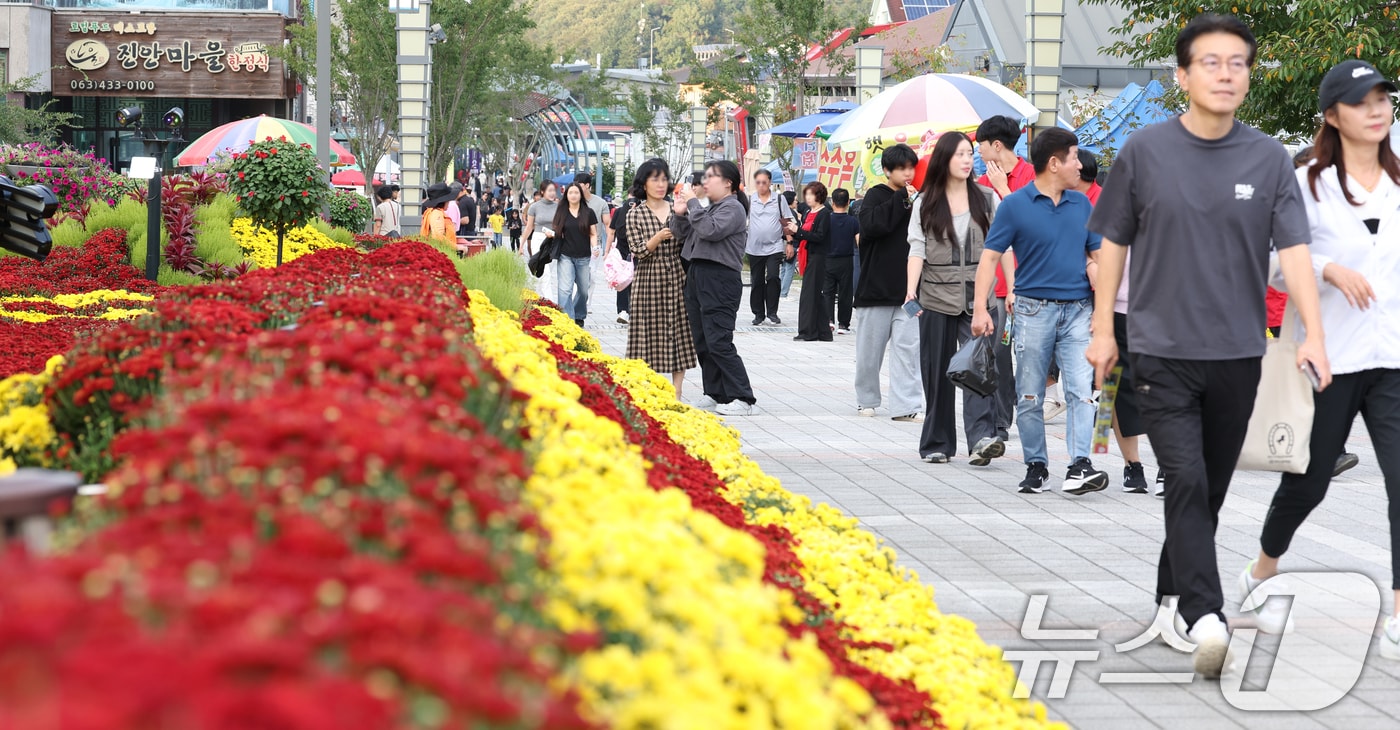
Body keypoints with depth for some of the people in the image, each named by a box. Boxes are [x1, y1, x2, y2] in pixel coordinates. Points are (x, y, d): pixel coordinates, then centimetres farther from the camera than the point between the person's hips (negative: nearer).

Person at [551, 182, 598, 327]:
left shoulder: (588, 213, 3)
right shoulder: (561, 213, 5)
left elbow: (593, 234, 5)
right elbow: (558, 233, 14)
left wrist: (594, 247, -10)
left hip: (584, 258, 0)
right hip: (566, 256, 0)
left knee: (583, 289, 10)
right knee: (565, 289, -13)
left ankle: (579, 316, 31)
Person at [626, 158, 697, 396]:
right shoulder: (635, 214, 1)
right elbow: (638, 251, -7)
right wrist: (657, 239, -24)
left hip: (676, 279, 3)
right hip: (648, 279, -3)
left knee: (680, 333, 1)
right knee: (650, 334, -2)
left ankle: (677, 394, 5)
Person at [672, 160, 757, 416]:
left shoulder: (733, 208, -7)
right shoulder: (708, 208, 20)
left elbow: (710, 230, -23)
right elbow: (683, 234, 19)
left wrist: (692, 204, -15)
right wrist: (680, 214, 3)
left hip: (720, 278, -10)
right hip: (698, 276, 10)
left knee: (718, 342, -13)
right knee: (702, 342, 10)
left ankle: (742, 398, -12)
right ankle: (714, 394, 16)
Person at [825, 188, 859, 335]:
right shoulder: (853, 222, -4)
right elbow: (860, 243, -6)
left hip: (828, 261, -1)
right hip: (846, 262, 1)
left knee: (827, 292, 8)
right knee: (845, 293, 9)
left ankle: (828, 319, -9)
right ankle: (843, 324, 11)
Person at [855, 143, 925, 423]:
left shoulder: (917, 198, 9)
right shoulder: (876, 196, -2)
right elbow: (870, 224, -21)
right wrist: (902, 200, -18)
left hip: (909, 289, 3)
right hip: (876, 286, -2)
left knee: (908, 348, -4)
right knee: (870, 349, 8)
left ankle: (906, 405, -5)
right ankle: (867, 399, 24)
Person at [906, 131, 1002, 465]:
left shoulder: (987, 198, 8)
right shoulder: (926, 203, 7)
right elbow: (917, 249, 0)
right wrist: (911, 288, -14)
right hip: (936, 297, 1)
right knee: (937, 372, 5)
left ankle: (982, 437, -25)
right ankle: (937, 444, 13)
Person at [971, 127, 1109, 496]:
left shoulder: (1082, 204, 10)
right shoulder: (1015, 205, -2)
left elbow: (1098, 256, 15)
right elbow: (990, 257, -3)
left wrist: (1105, 306, 3)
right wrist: (980, 308, -12)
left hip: (1077, 309, 2)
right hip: (1034, 309, -2)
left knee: (1082, 390, -10)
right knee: (1030, 396, 5)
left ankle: (1079, 466, -15)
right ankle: (1036, 466, 16)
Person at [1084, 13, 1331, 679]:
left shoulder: (1269, 158, 0)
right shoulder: (1145, 151, -1)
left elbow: (1293, 248, -5)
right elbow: (1114, 242, 7)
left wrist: (1313, 335, -16)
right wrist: (1103, 329, 6)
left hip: (1237, 352, 2)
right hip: (1162, 350, -2)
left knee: (1211, 489, 12)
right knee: (1186, 481, -15)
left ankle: (1174, 592, 31)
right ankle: (1204, 617, -21)